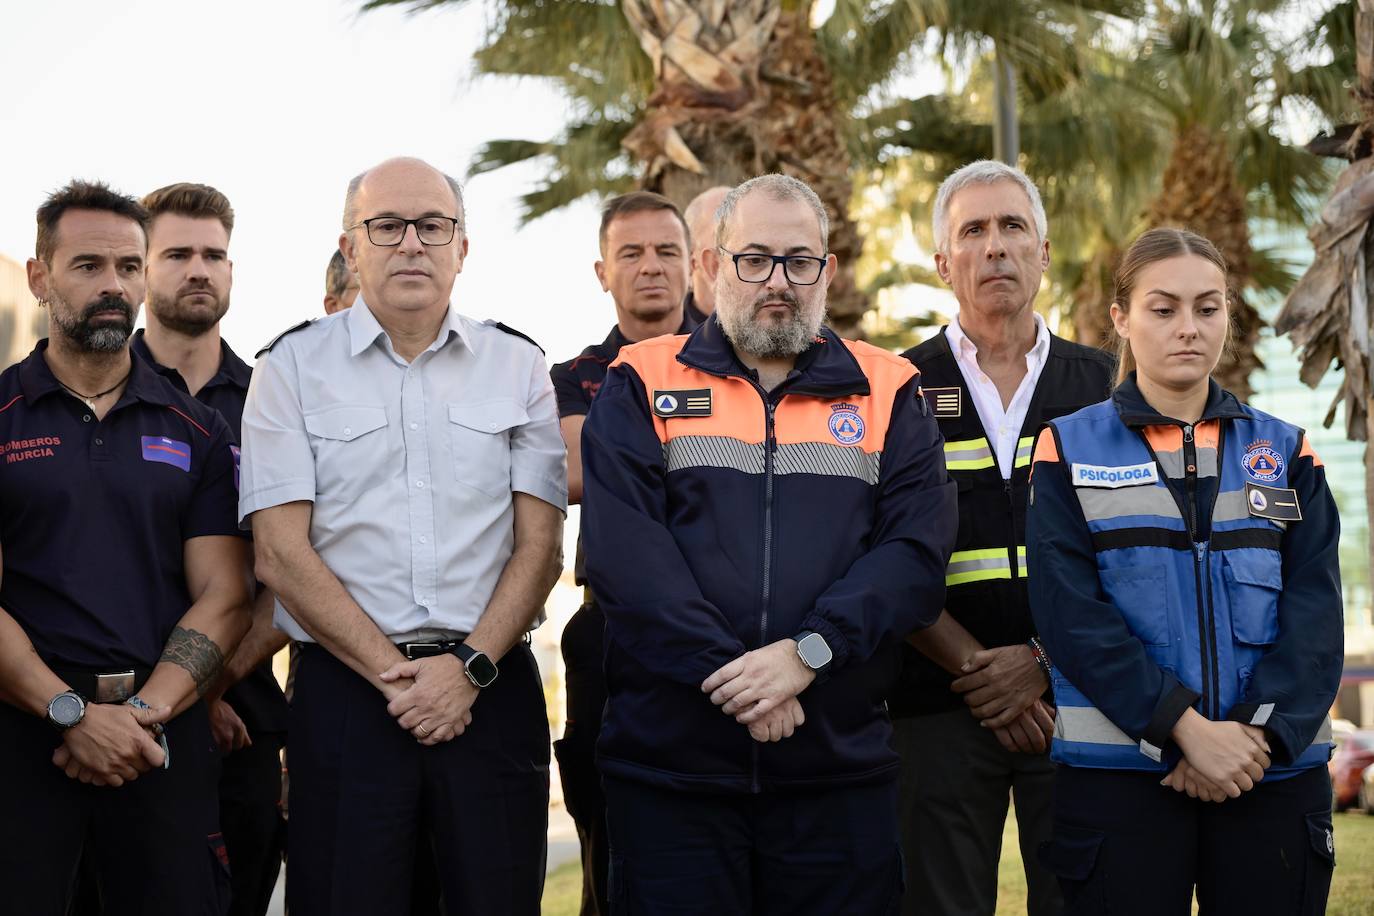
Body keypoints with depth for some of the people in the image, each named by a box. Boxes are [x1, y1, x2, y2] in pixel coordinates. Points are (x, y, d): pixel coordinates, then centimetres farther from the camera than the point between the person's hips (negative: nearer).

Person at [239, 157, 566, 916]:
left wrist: (470, 668, -9)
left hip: (491, 687, 2)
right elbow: (282, 555, -3)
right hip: (346, 690, -1)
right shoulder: (291, 368, 4)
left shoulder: (519, 367, 10)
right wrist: (394, 675, -9)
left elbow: (540, 544, 5)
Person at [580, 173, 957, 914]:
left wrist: (807, 652, -17)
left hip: (842, 765, 1)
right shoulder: (642, 386, 6)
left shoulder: (887, 393, 9)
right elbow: (623, 550, -7)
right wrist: (726, 672, -17)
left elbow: (918, 548, -3)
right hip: (668, 763, -1)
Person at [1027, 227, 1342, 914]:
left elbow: (1315, 611, 1)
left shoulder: (1284, 452, 11)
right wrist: (1187, 727, -17)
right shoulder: (1070, 449, 4)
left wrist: (1260, 734, -15)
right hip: (1118, 773, -2)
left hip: (1274, 773, 2)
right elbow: (1071, 613, -7)